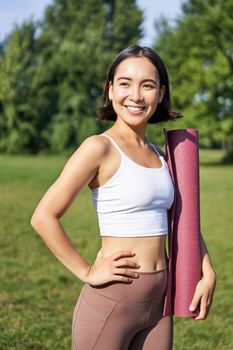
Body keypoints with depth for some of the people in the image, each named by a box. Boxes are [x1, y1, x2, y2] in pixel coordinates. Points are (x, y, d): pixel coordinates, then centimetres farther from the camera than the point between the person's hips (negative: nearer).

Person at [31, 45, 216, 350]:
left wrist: (208, 273, 10)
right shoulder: (99, 148, -12)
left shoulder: (159, 156, 9)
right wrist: (87, 272, -13)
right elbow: (44, 217, -17)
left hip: (158, 301, 7)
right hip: (111, 301, -6)